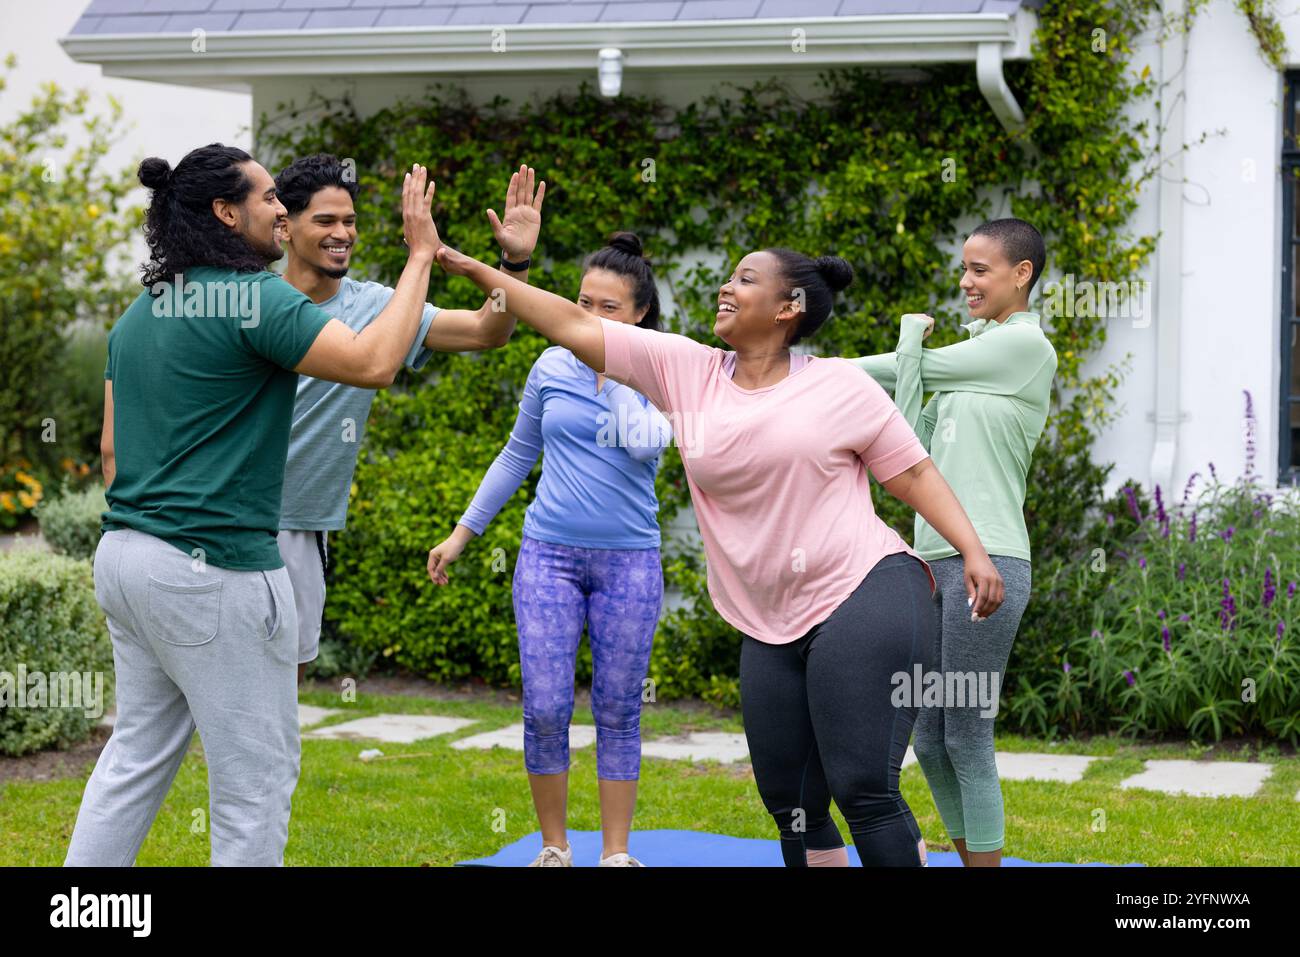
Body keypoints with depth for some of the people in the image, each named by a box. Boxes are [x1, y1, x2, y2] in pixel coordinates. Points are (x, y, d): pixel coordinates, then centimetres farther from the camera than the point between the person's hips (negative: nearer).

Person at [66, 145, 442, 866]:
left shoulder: (139, 313, 14)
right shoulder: (254, 298, -12)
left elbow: (113, 449, 17)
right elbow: (373, 362, -22)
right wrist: (420, 255, -12)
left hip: (125, 559, 9)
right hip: (216, 572, -9)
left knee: (136, 756, 17)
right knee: (256, 777, 1)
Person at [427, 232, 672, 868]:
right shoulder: (552, 367, 6)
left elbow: (646, 443, -21)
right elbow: (518, 454, 16)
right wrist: (462, 534, 18)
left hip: (628, 559, -1)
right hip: (550, 553, 1)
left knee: (617, 712, 4)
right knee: (545, 708, -4)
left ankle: (616, 854, 15)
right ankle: (553, 848, 12)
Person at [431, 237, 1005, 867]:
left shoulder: (840, 386, -2)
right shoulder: (685, 370, 7)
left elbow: (914, 472, 3)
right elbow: (575, 327, 7)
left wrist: (974, 552, -9)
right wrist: (477, 271, 4)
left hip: (869, 598, -5)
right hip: (770, 627, 6)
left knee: (863, 789, -15)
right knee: (790, 805, 8)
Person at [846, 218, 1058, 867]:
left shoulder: (1026, 345, -5)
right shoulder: (973, 356, 21)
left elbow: (914, 367, -4)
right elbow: (914, 444, 13)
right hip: (935, 561, 9)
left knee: (967, 740, -6)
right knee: (930, 740, 9)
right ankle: (968, 857, 19)